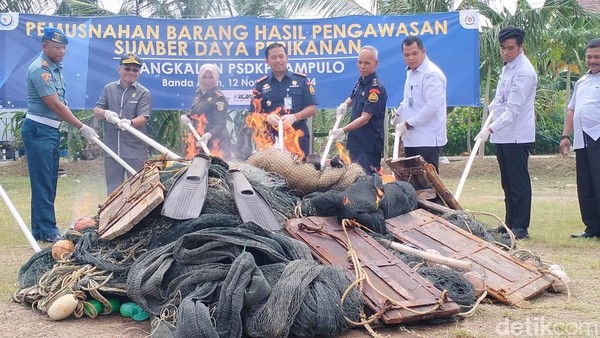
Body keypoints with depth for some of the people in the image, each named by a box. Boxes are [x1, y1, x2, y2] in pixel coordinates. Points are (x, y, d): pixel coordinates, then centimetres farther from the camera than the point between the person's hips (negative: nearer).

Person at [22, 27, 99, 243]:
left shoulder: (56, 68, 12)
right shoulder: (40, 69, -16)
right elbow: (55, 105, -21)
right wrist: (81, 127, -20)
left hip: (51, 130, 9)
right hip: (38, 131, -9)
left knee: (48, 182, 12)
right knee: (43, 182, -6)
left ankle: (39, 229, 19)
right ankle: (48, 231, -2)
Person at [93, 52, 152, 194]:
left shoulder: (144, 93, -1)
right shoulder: (109, 89, 9)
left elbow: (143, 118, -11)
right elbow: (96, 111, 9)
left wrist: (129, 123, -33)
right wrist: (105, 113, -16)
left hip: (136, 150, -3)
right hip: (112, 148, 3)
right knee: (113, 189, 13)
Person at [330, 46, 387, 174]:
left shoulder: (376, 88, -18)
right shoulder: (360, 82, 9)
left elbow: (365, 119, -22)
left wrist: (343, 130, -28)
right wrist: (345, 104, 8)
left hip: (369, 146, -9)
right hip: (355, 142, 9)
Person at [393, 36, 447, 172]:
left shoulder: (432, 74, -14)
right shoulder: (411, 72, 16)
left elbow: (433, 106, -22)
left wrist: (408, 124, -17)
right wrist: (399, 114, 19)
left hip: (428, 140, -9)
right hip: (411, 139, 9)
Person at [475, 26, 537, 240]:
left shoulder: (524, 72, -18)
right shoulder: (508, 66, 12)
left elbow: (513, 109, -25)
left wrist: (490, 129, -31)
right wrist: (495, 104, 15)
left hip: (517, 136, -9)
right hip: (502, 135, 9)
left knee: (518, 182, -3)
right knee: (507, 182, 15)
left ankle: (521, 228, 4)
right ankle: (510, 223, 25)